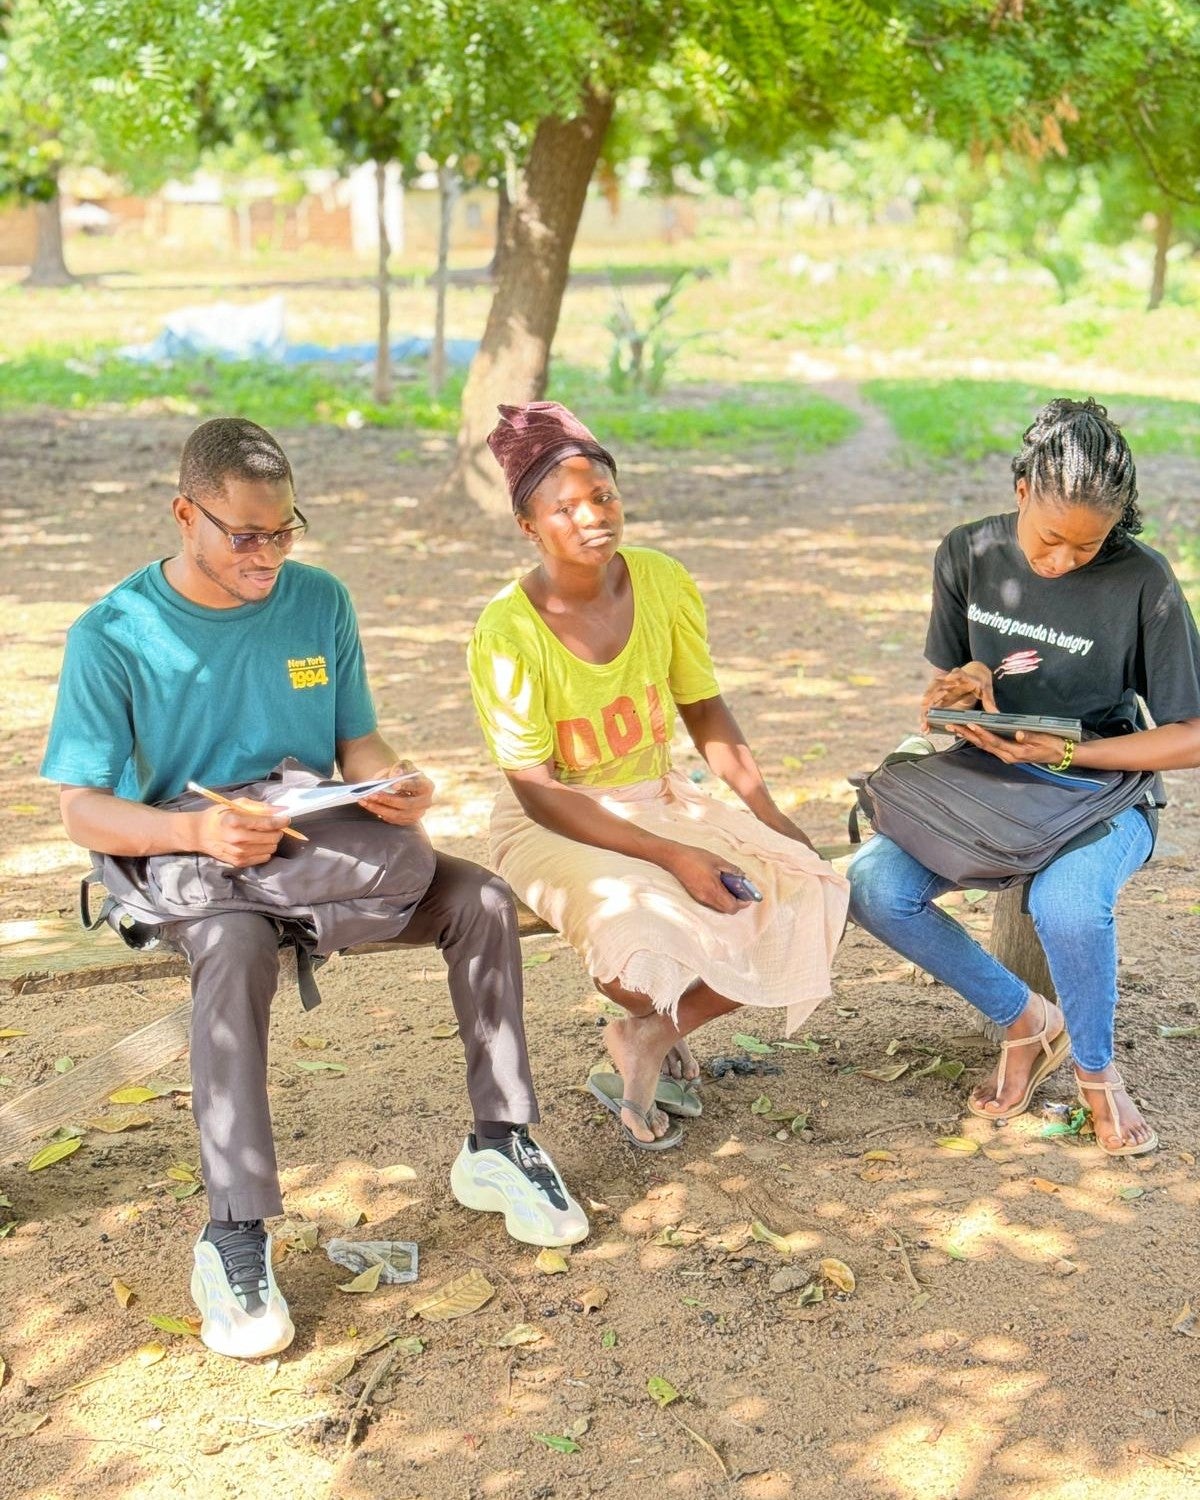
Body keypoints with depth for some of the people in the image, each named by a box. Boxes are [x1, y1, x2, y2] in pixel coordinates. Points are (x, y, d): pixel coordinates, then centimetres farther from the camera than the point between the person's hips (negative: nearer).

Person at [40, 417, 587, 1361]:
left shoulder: (319, 602, 4)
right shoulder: (113, 637, -8)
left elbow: (359, 744, 10)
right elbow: (82, 811, -11)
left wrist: (399, 787, -15)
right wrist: (199, 831, -29)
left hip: (319, 849, 4)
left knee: (482, 900, -18)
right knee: (239, 947, -38)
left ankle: (499, 1145, -5)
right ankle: (236, 1238, -34)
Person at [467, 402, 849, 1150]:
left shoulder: (663, 582, -6)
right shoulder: (508, 632, -19)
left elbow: (704, 708, 7)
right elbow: (540, 792, -19)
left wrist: (769, 812, -6)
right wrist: (671, 856, -26)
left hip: (663, 800, 5)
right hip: (557, 829, -5)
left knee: (810, 893, -13)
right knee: (643, 928, -35)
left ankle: (650, 1041, 3)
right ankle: (661, 1025, 4)